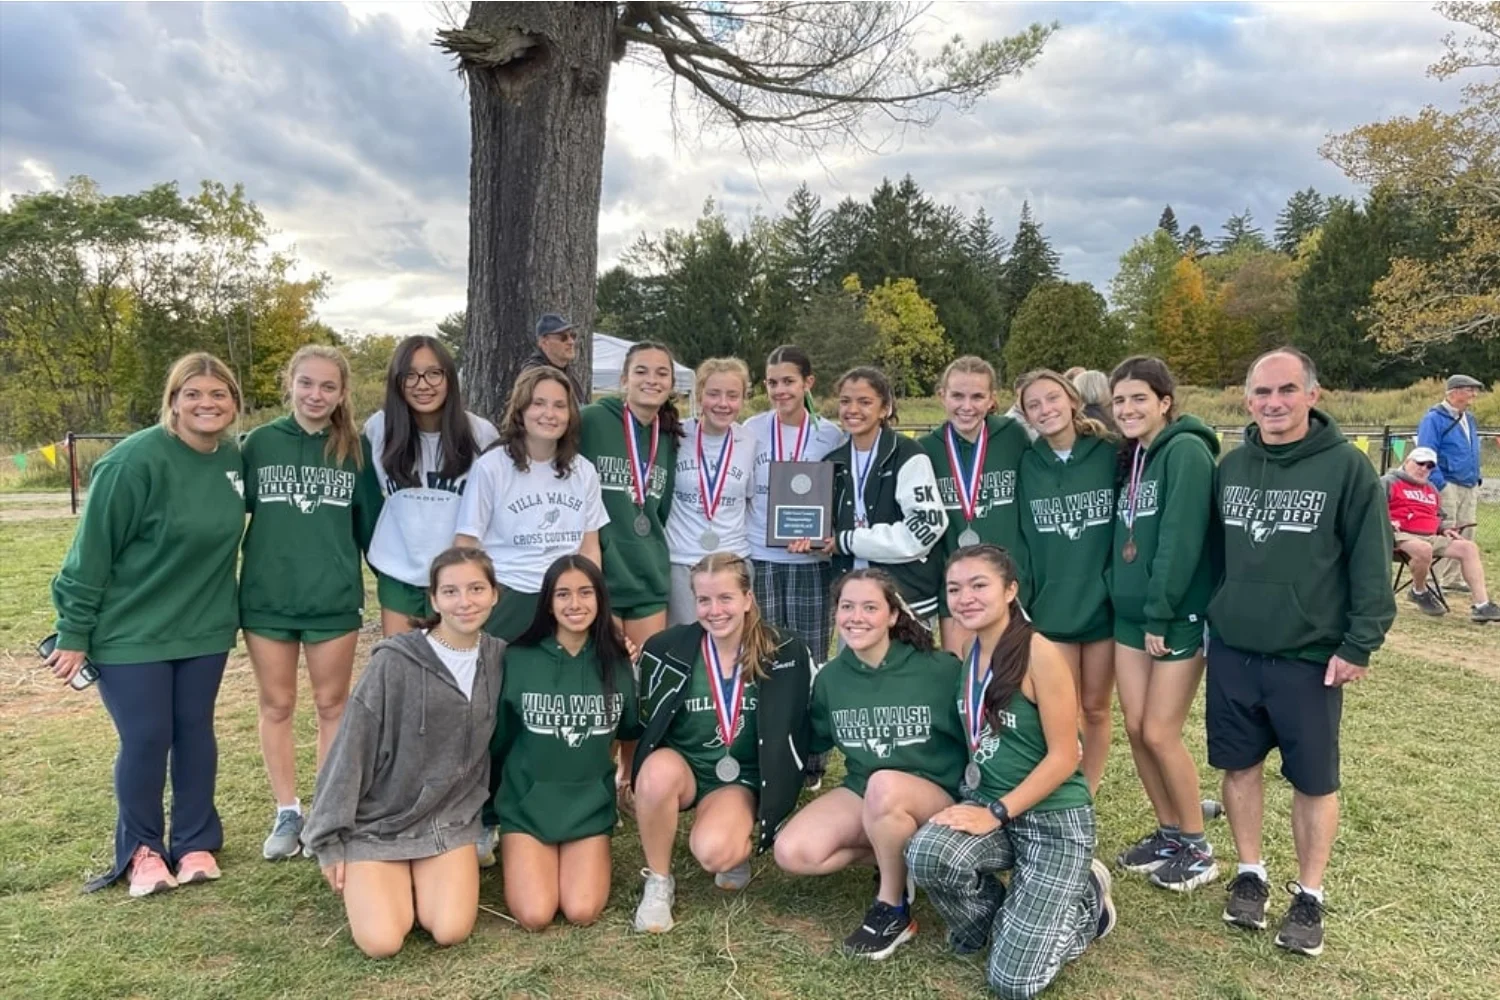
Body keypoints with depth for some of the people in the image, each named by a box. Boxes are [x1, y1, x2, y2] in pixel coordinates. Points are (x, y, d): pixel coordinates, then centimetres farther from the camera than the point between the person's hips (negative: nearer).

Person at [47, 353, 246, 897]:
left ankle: (195, 842, 29)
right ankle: (142, 849, 26)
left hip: (204, 628, 5)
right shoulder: (136, 460, -19)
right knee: (146, 742, 3)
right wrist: (74, 632, -12)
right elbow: (92, 550, -15)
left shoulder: (234, 458, -2)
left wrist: (224, 605, 11)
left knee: (195, 732, 12)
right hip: (131, 631, -5)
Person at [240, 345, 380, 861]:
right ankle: (287, 814, 24)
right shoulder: (259, 443, -1)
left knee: (332, 705, 10)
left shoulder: (356, 449, -2)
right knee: (276, 707, 11)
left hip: (335, 600, -1)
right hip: (266, 599, 1)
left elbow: (370, 524, 4)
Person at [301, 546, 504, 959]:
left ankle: (420, 880, 15)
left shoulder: (500, 659, -5)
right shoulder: (394, 662, -17)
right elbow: (352, 750, -11)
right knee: (381, 942, -14)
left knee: (450, 932, -15)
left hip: (451, 822, 3)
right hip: (376, 824, -2)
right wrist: (330, 840, -7)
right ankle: (365, 882, 16)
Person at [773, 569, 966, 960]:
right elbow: (814, 742, 14)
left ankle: (893, 911, -13)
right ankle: (897, 856, 5)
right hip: (861, 794, 5)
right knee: (792, 853, -17)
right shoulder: (830, 677, -3)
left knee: (884, 785, -38)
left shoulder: (938, 670, -16)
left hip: (937, 796, -4)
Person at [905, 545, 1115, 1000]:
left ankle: (1087, 900, 19)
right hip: (989, 806, 5)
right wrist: (979, 806, 2)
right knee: (926, 853, -29)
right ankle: (991, 918, 5)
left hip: (1054, 818, -5)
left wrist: (996, 813, -18)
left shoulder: (1040, 655, -19)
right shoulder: (969, 655, 2)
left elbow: (1064, 757, -17)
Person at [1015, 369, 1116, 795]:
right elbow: (1021, 540, 4)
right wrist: (1019, 605, -1)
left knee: (1095, 710, 12)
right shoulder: (1027, 465, 2)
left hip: (1103, 605, -1)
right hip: (1050, 609, 1)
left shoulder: (1109, 455, -4)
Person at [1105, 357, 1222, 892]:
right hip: (1131, 614, 8)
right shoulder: (1131, 458, 12)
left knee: (1160, 733, -2)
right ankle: (1169, 832, 26)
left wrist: (1161, 615, -20)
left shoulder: (1186, 450, -14)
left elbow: (1181, 541, -20)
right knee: (1136, 728, 9)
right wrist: (1118, 595, 8)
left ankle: (1197, 847, 17)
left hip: (1178, 616, -8)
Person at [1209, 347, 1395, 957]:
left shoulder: (1346, 467, -9)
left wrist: (1359, 644, -12)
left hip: (1311, 657, -4)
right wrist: (1212, 620, 12)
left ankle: (1309, 896, 24)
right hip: (1232, 651, 4)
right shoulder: (1231, 466, 5)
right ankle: (1250, 873, 30)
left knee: (1314, 780, 7)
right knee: (1240, 766, 12)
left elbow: (1372, 565, -9)